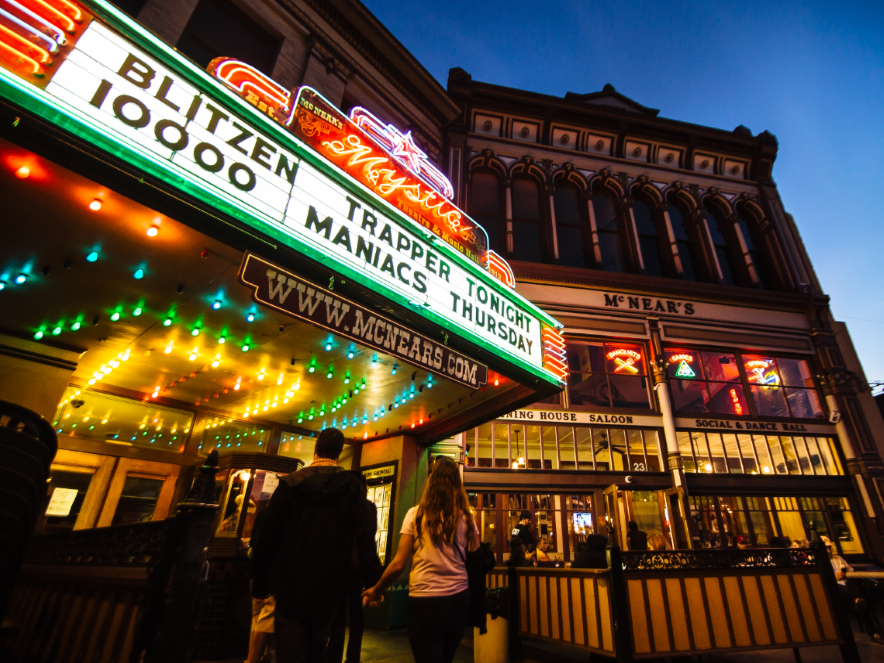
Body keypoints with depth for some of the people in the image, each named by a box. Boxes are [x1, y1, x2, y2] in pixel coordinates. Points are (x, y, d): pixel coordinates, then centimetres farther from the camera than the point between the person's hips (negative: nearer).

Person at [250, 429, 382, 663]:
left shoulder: (290, 483, -5)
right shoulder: (353, 486, -7)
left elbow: (267, 538, -1)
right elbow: (365, 538, -13)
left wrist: (260, 583, 10)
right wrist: (373, 582, -5)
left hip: (290, 585, -1)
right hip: (329, 588, 1)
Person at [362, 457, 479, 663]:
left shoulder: (416, 514, -7)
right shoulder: (466, 518, -1)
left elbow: (398, 563, -7)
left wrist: (376, 590, 7)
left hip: (425, 601, -4)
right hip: (458, 599, 4)